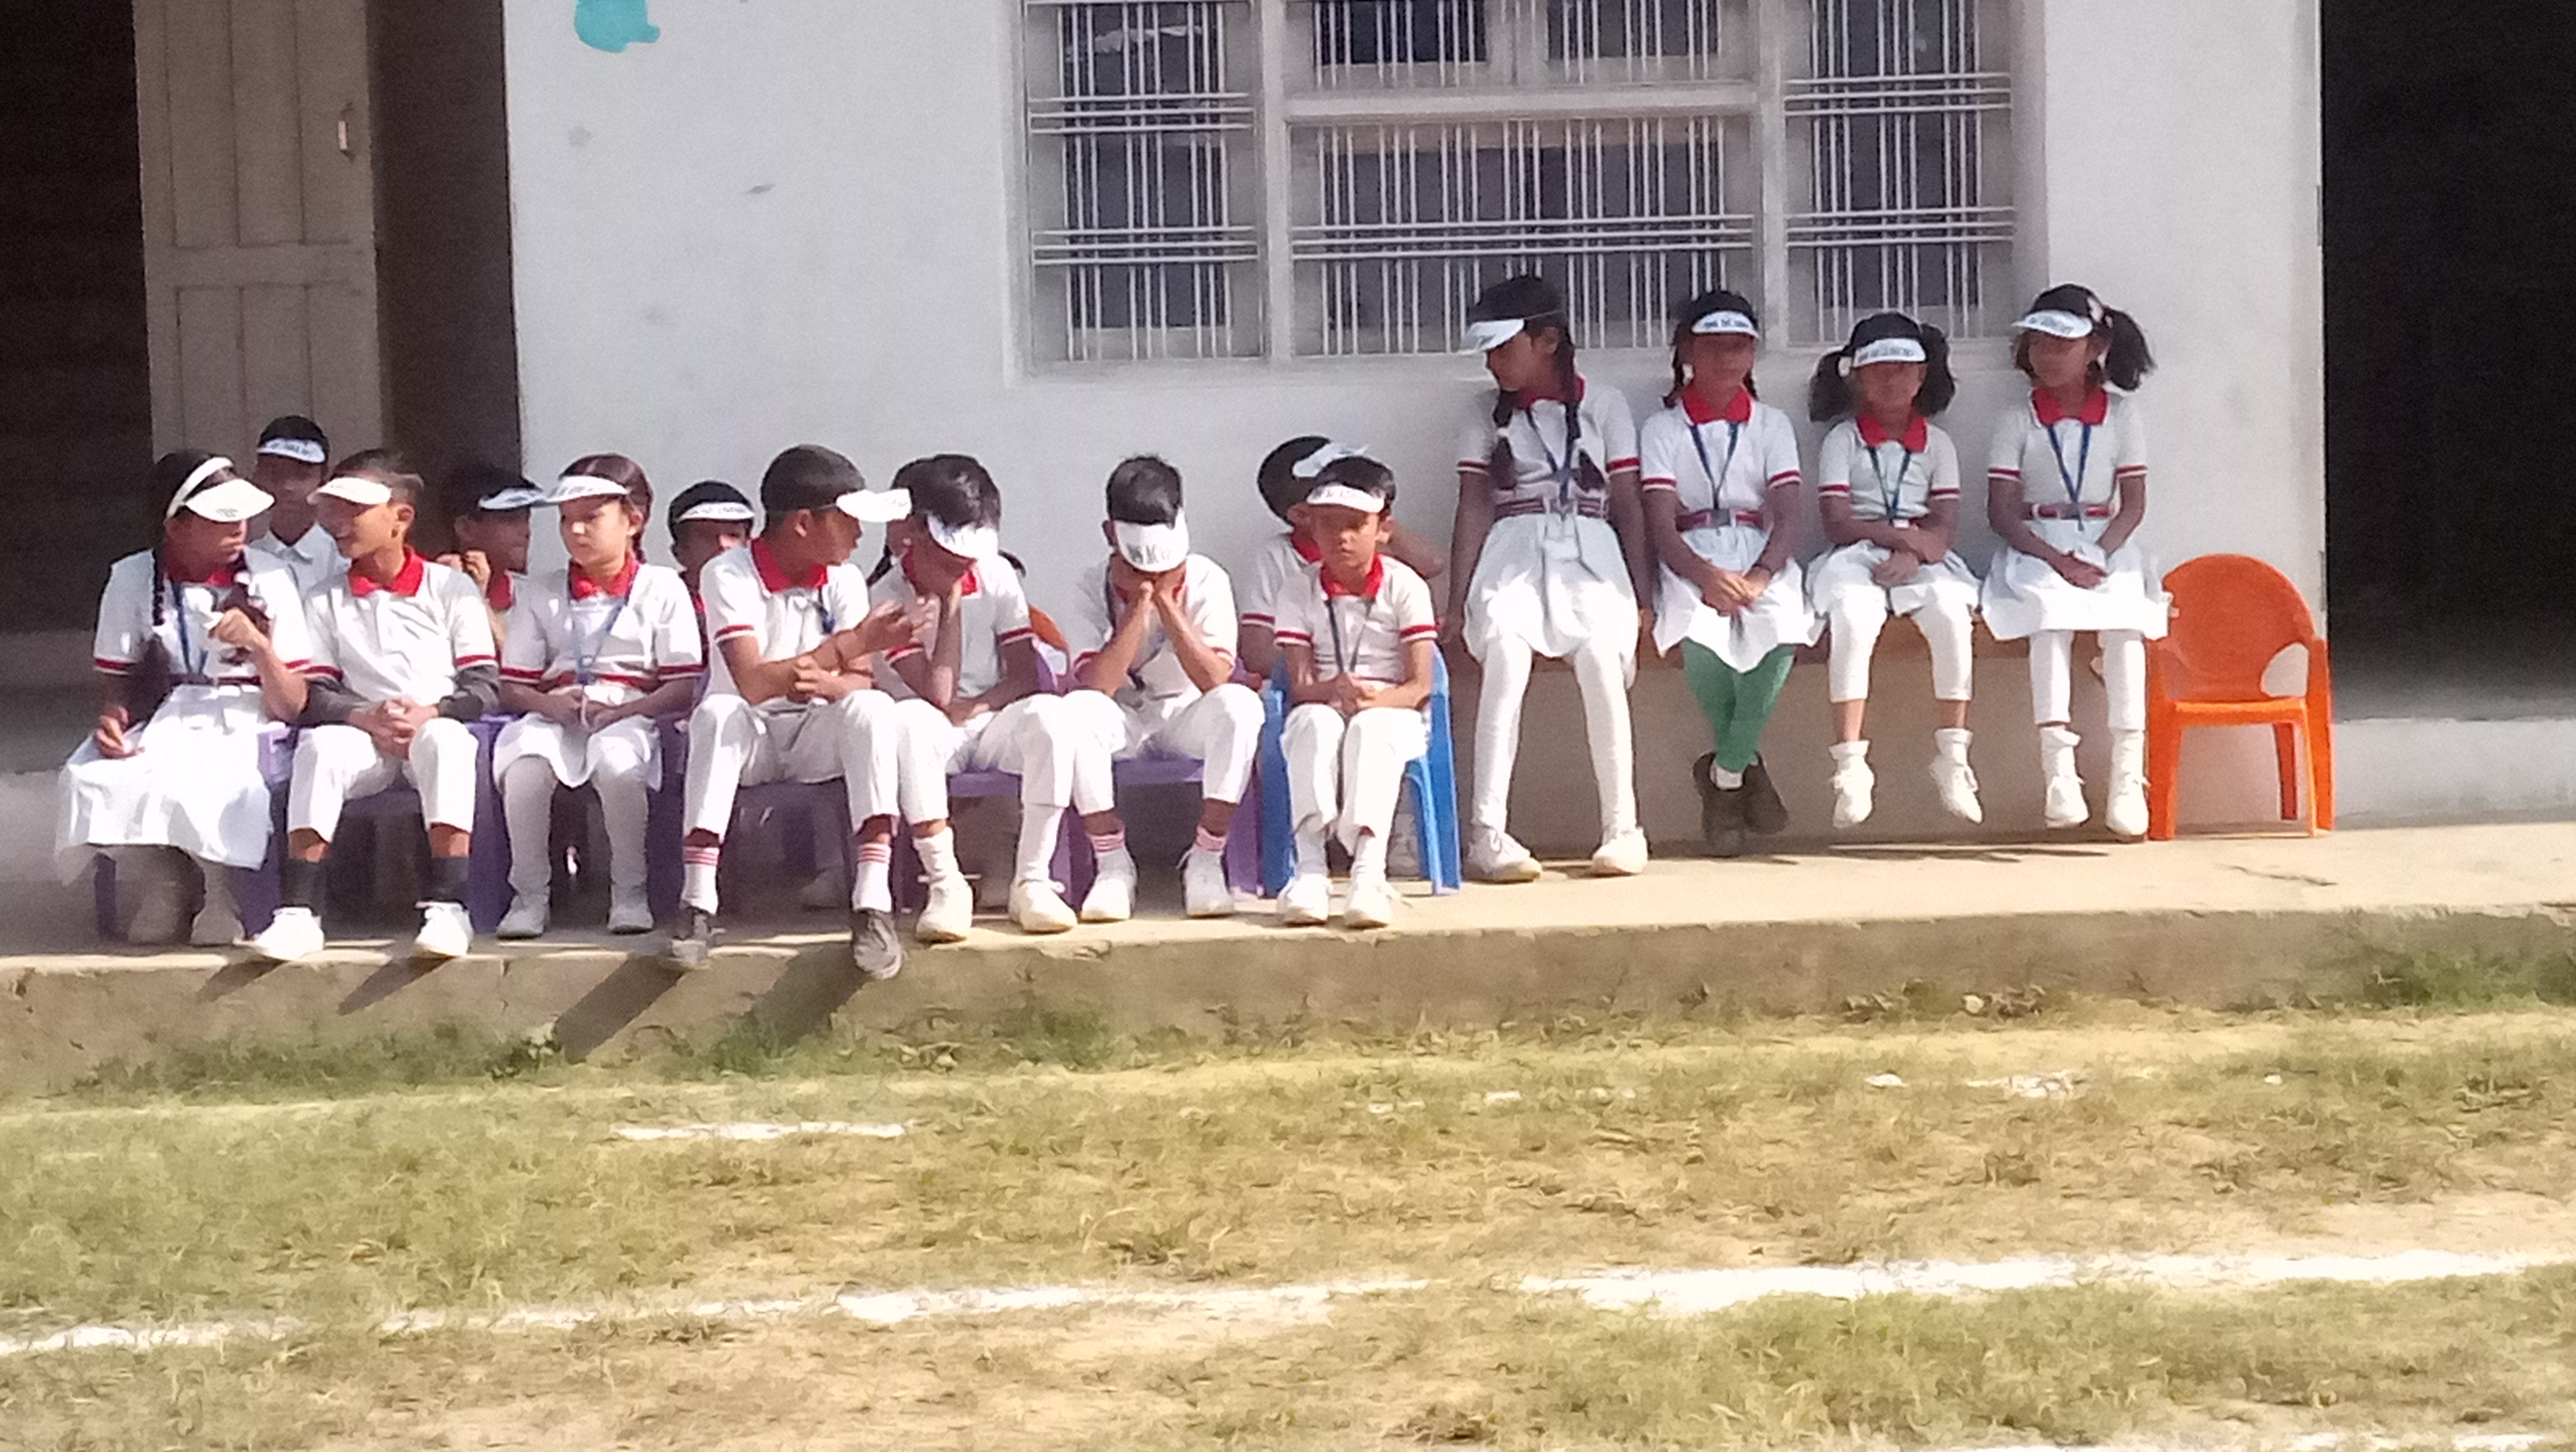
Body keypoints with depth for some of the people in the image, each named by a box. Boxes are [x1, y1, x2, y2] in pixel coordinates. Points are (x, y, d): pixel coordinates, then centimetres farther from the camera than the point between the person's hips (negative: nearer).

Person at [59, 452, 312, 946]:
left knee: (194, 789, -36)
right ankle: (156, 887, -3)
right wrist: (110, 720, -11)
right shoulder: (132, 579, 5)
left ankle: (222, 893, -7)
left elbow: (291, 708, -3)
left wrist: (258, 645, -20)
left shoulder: (268, 579, 0)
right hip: (159, 727, 2)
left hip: (243, 731, -2)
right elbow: (117, 683, 12)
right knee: (90, 781, -30)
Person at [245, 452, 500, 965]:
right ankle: (299, 912, -38)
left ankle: (447, 906, -45)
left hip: (437, 727, -2)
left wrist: (430, 712, -17)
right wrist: (366, 717, -14)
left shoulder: (451, 587, 9)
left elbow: (485, 686, 2)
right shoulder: (327, 601, 16)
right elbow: (315, 694, 7)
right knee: (319, 744, -31)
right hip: (364, 733, 2)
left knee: (446, 739, -37)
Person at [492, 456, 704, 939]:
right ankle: (529, 894, -20)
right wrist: (549, 704, -10)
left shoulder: (662, 588, 9)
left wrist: (622, 710, -15)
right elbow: (512, 687, 12)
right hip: (555, 715, 3)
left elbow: (683, 687, 0)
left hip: (630, 714, -2)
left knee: (616, 759, -39)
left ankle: (628, 893, -20)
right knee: (525, 758, -34)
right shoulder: (539, 594, 18)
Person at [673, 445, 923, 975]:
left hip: (816, 737, 3)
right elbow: (752, 683, -25)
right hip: (748, 737, -3)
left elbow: (861, 681, -9)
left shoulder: (843, 581, 0)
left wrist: (825, 683, -35)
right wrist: (851, 643, -31)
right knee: (717, 712, -35)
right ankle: (696, 904, -36)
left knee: (872, 707, -28)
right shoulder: (727, 575, -13)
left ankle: (873, 903, -37)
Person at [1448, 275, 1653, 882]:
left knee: (1600, 652, -32)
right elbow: (1474, 507, 8)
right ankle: (1487, 834, -36)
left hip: (1588, 554, 0)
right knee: (1504, 650, -32)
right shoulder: (1489, 414, 16)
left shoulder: (1604, 405, 12)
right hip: (1513, 554, 1)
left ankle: (1622, 827, -22)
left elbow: (1627, 505, 9)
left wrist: (1640, 596, -1)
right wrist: (1458, 601, -3)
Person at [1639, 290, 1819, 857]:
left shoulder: (1773, 425, 15)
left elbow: (1787, 518, 2)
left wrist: (1760, 576, -20)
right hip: (1692, 560, -1)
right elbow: (1662, 527, -3)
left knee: (1781, 629, -34)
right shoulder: (1663, 428, 10)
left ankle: (1725, 772, -15)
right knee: (1701, 634, -35)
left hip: (1762, 558, 1)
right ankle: (1746, 764, -8)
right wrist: (1706, 575, -24)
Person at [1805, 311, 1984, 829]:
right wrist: (1906, 533, -14)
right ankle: (1851, 767, -35)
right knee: (1852, 618, -35)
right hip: (1856, 557, -2)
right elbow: (1838, 524, -4)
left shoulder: (1937, 443, 16)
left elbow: (1945, 525, 3)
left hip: (1921, 560, 2)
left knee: (1952, 614, -31)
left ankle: (1952, 758, -25)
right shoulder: (1842, 441, 9)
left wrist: (1911, 554, -19)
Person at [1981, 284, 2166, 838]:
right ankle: (2059, 768, -41)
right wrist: (2055, 559, -18)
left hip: (2106, 545, 1)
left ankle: (2128, 772, -34)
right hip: (2037, 547, -1)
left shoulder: (2121, 414, 8)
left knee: (2125, 615, -30)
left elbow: (2133, 504, 2)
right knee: (2050, 609, -33)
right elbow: (2001, 511, -3)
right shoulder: (2019, 421, 5)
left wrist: (2097, 555, -16)